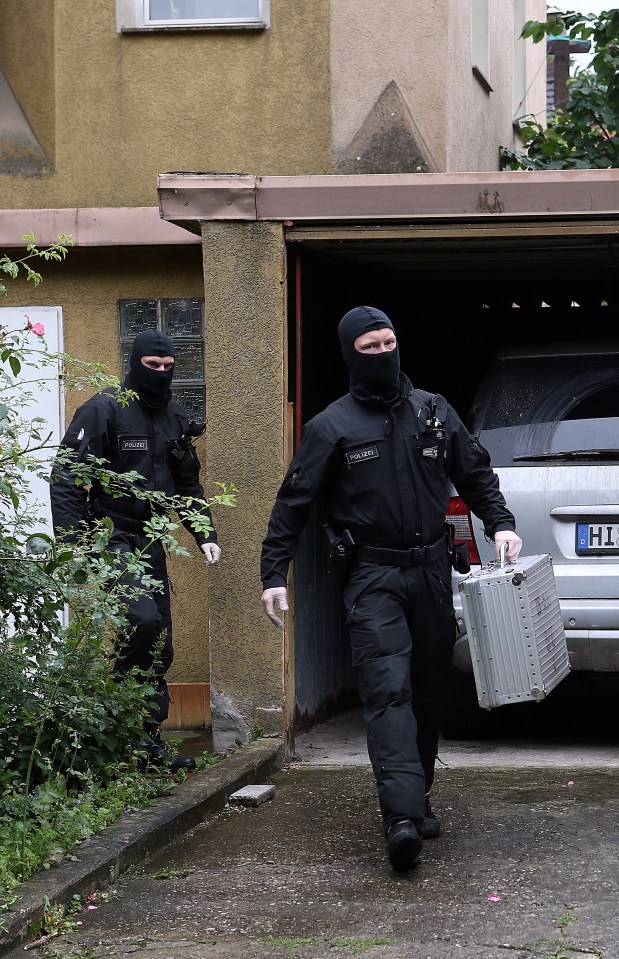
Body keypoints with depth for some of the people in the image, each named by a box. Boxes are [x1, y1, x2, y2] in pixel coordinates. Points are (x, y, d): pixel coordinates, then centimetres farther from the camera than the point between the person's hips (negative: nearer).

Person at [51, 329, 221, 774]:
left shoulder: (175, 418, 11)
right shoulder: (103, 410, -10)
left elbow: (188, 484, 22)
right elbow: (66, 479, -13)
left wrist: (205, 534, 10)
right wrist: (71, 543, -21)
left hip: (151, 543, 7)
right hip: (111, 537, -7)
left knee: (159, 647, 7)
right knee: (143, 619, -28)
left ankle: (150, 742, 15)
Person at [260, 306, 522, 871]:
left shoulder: (434, 412, 10)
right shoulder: (332, 427, 1)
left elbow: (476, 474, 18)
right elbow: (293, 503, 2)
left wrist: (500, 523, 2)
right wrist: (274, 575, -4)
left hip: (432, 572, 4)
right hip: (374, 576, -4)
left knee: (430, 689, 8)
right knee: (388, 691, -16)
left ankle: (419, 797, 23)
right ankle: (403, 815, -27)